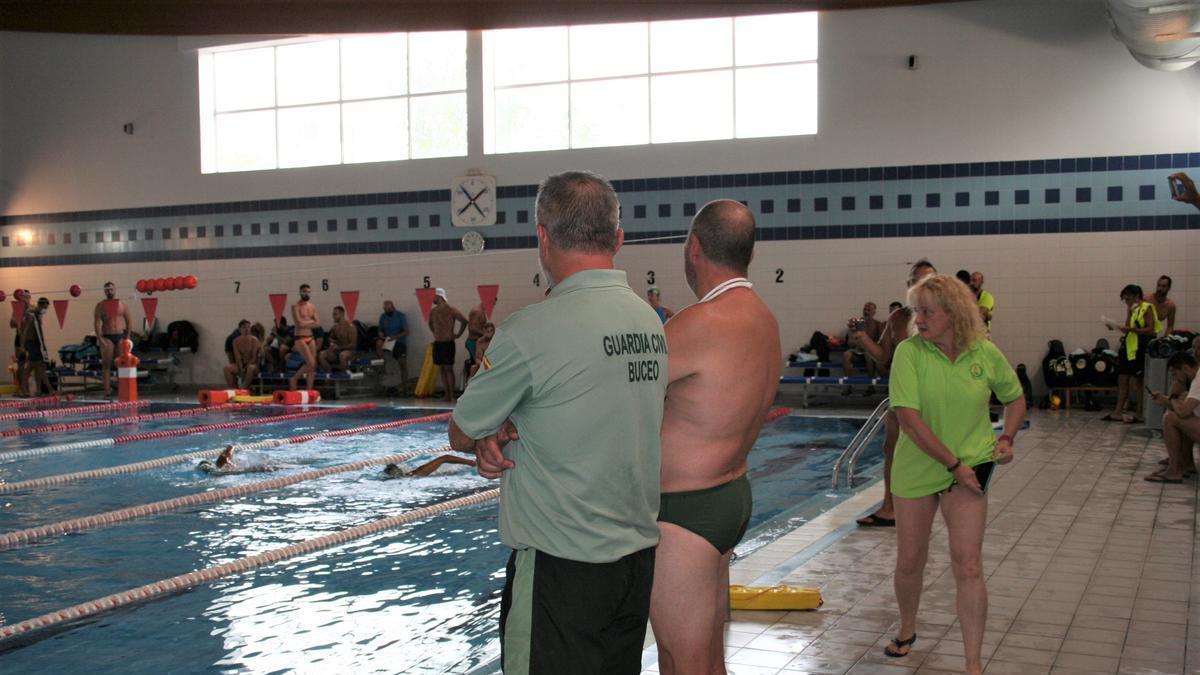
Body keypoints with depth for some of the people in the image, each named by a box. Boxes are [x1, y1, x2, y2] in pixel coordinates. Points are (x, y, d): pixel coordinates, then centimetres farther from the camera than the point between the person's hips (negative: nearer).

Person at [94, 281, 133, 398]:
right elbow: (97, 323, -3)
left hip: (121, 336, 1)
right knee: (106, 364, -2)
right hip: (107, 337, -1)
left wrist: (127, 337, -1)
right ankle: (107, 390, -1)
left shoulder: (122, 304, 7)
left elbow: (129, 320, 7)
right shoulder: (100, 306, 4)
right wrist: (99, 338, -12)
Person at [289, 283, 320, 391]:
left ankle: (309, 391, 4)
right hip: (300, 338, -6)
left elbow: (318, 324, 6)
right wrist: (311, 322, -1)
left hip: (311, 338, 6)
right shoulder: (295, 307, -4)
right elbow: (299, 323, -15)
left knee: (312, 366, 1)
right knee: (310, 363, -16)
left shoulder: (312, 307, 13)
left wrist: (305, 323, -8)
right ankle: (293, 379, 4)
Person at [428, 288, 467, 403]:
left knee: (448, 368, -6)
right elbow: (430, 323, 30)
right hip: (437, 343, 7)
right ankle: (447, 395, 12)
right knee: (441, 369, 6)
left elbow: (464, 321, -11)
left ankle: (452, 396, -3)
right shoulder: (433, 311, 9)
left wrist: (458, 334, -6)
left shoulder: (450, 309, -11)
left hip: (448, 343, -6)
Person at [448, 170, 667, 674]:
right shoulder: (650, 321, 6)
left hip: (559, 570, -8)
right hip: (638, 557, 8)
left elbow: (461, 434, -4)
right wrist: (502, 439, 1)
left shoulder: (532, 330, -17)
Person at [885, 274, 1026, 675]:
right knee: (909, 562, 12)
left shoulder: (986, 354, -6)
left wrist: (1007, 438, -4)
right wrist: (953, 464, -19)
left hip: (969, 467, 0)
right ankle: (907, 630, 40)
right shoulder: (909, 352, -13)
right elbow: (908, 417, -20)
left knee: (967, 566, -8)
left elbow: (1015, 398, 13)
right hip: (916, 468, 0)